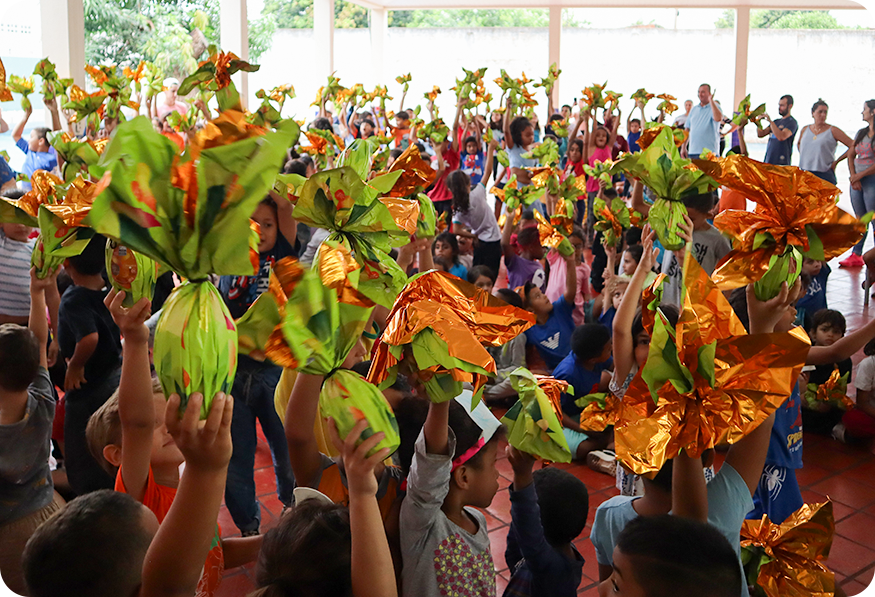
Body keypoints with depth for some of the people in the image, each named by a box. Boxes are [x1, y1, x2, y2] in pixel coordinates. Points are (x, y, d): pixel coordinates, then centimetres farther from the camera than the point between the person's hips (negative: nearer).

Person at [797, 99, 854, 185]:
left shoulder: (833, 131, -2)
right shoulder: (805, 129, 11)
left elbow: (853, 146, -2)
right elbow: (799, 143, 33)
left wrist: (836, 161, -2)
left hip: (825, 175, -4)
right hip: (804, 174, 4)